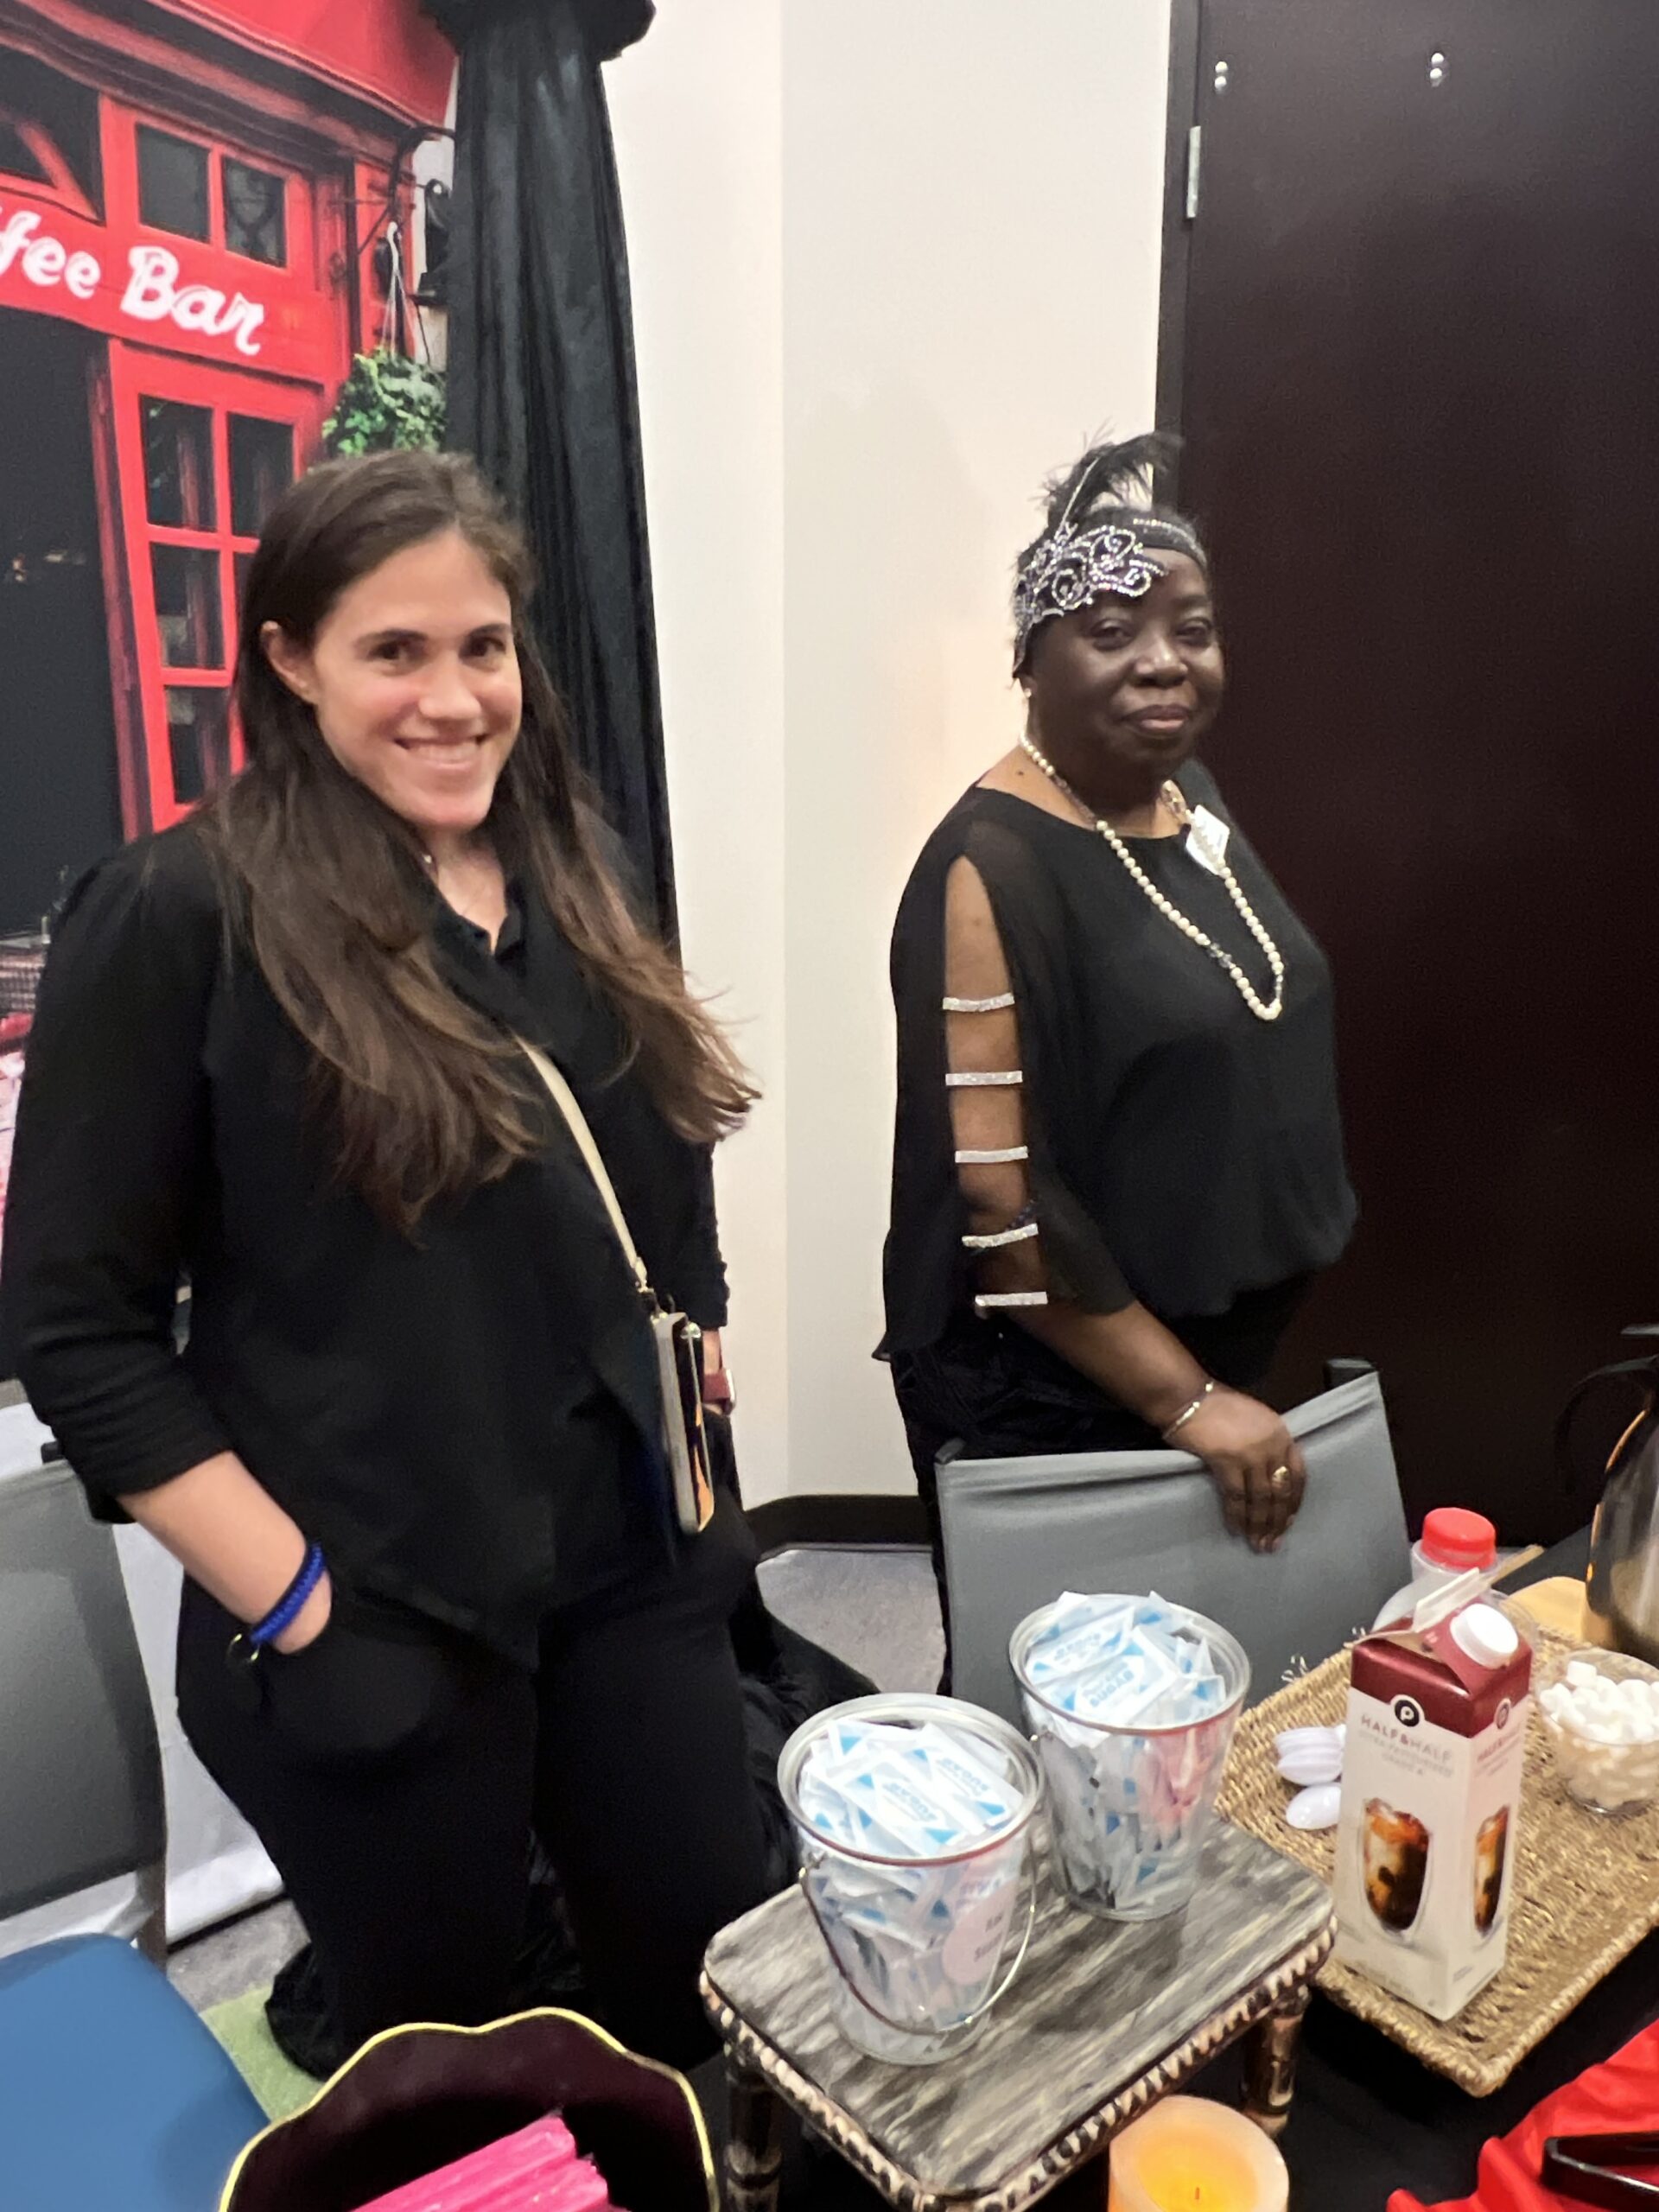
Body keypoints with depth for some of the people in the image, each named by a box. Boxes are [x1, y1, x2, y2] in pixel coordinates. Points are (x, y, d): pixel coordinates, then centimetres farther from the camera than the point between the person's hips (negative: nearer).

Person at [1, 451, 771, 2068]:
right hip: (374, 1630, -5)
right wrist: (295, 1603, -14)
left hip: (638, 1575, 5)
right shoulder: (179, 916, -11)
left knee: (715, 2006, 18)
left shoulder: (568, 893, 7)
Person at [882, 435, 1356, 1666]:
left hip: (1234, 1356, 8)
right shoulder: (992, 868, -21)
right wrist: (1183, 1401, -18)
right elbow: (1000, 1202, -23)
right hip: (1052, 1393, -8)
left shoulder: (1195, 804, 4)